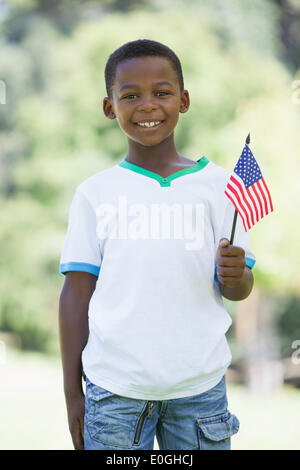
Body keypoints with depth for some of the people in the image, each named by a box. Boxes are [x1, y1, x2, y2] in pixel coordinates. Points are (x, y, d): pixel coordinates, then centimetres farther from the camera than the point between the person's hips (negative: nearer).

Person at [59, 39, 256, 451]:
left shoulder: (217, 184, 4)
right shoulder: (94, 193, 4)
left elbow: (239, 288, 4)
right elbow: (77, 292, 5)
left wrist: (233, 276, -19)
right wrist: (72, 393, 3)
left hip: (200, 385, 1)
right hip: (114, 388, 0)